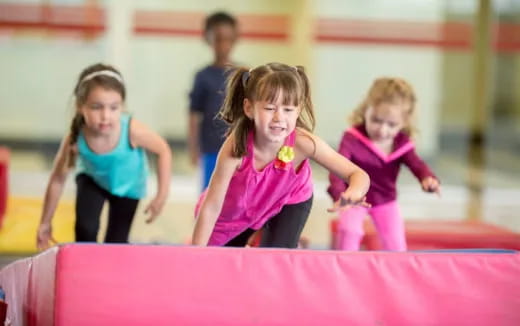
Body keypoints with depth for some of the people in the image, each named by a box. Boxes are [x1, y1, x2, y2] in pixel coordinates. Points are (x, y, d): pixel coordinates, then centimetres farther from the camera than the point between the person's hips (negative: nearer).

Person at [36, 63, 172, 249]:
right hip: (92, 180, 1)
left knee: (116, 242, 0)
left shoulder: (132, 131, -40)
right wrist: (45, 223, -11)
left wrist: (162, 196, -20)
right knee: (85, 229, -18)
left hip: (127, 185, 0)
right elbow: (57, 180, -20)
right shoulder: (75, 140, -35)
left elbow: (163, 151, -21)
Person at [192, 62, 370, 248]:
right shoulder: (236, 146, -40)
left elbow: (358, 175, -36)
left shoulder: (303, 142, -37)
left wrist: (354, 192, -61)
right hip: (236, 209, 0)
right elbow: (211, 206, -32)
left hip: (289, 200, 0)